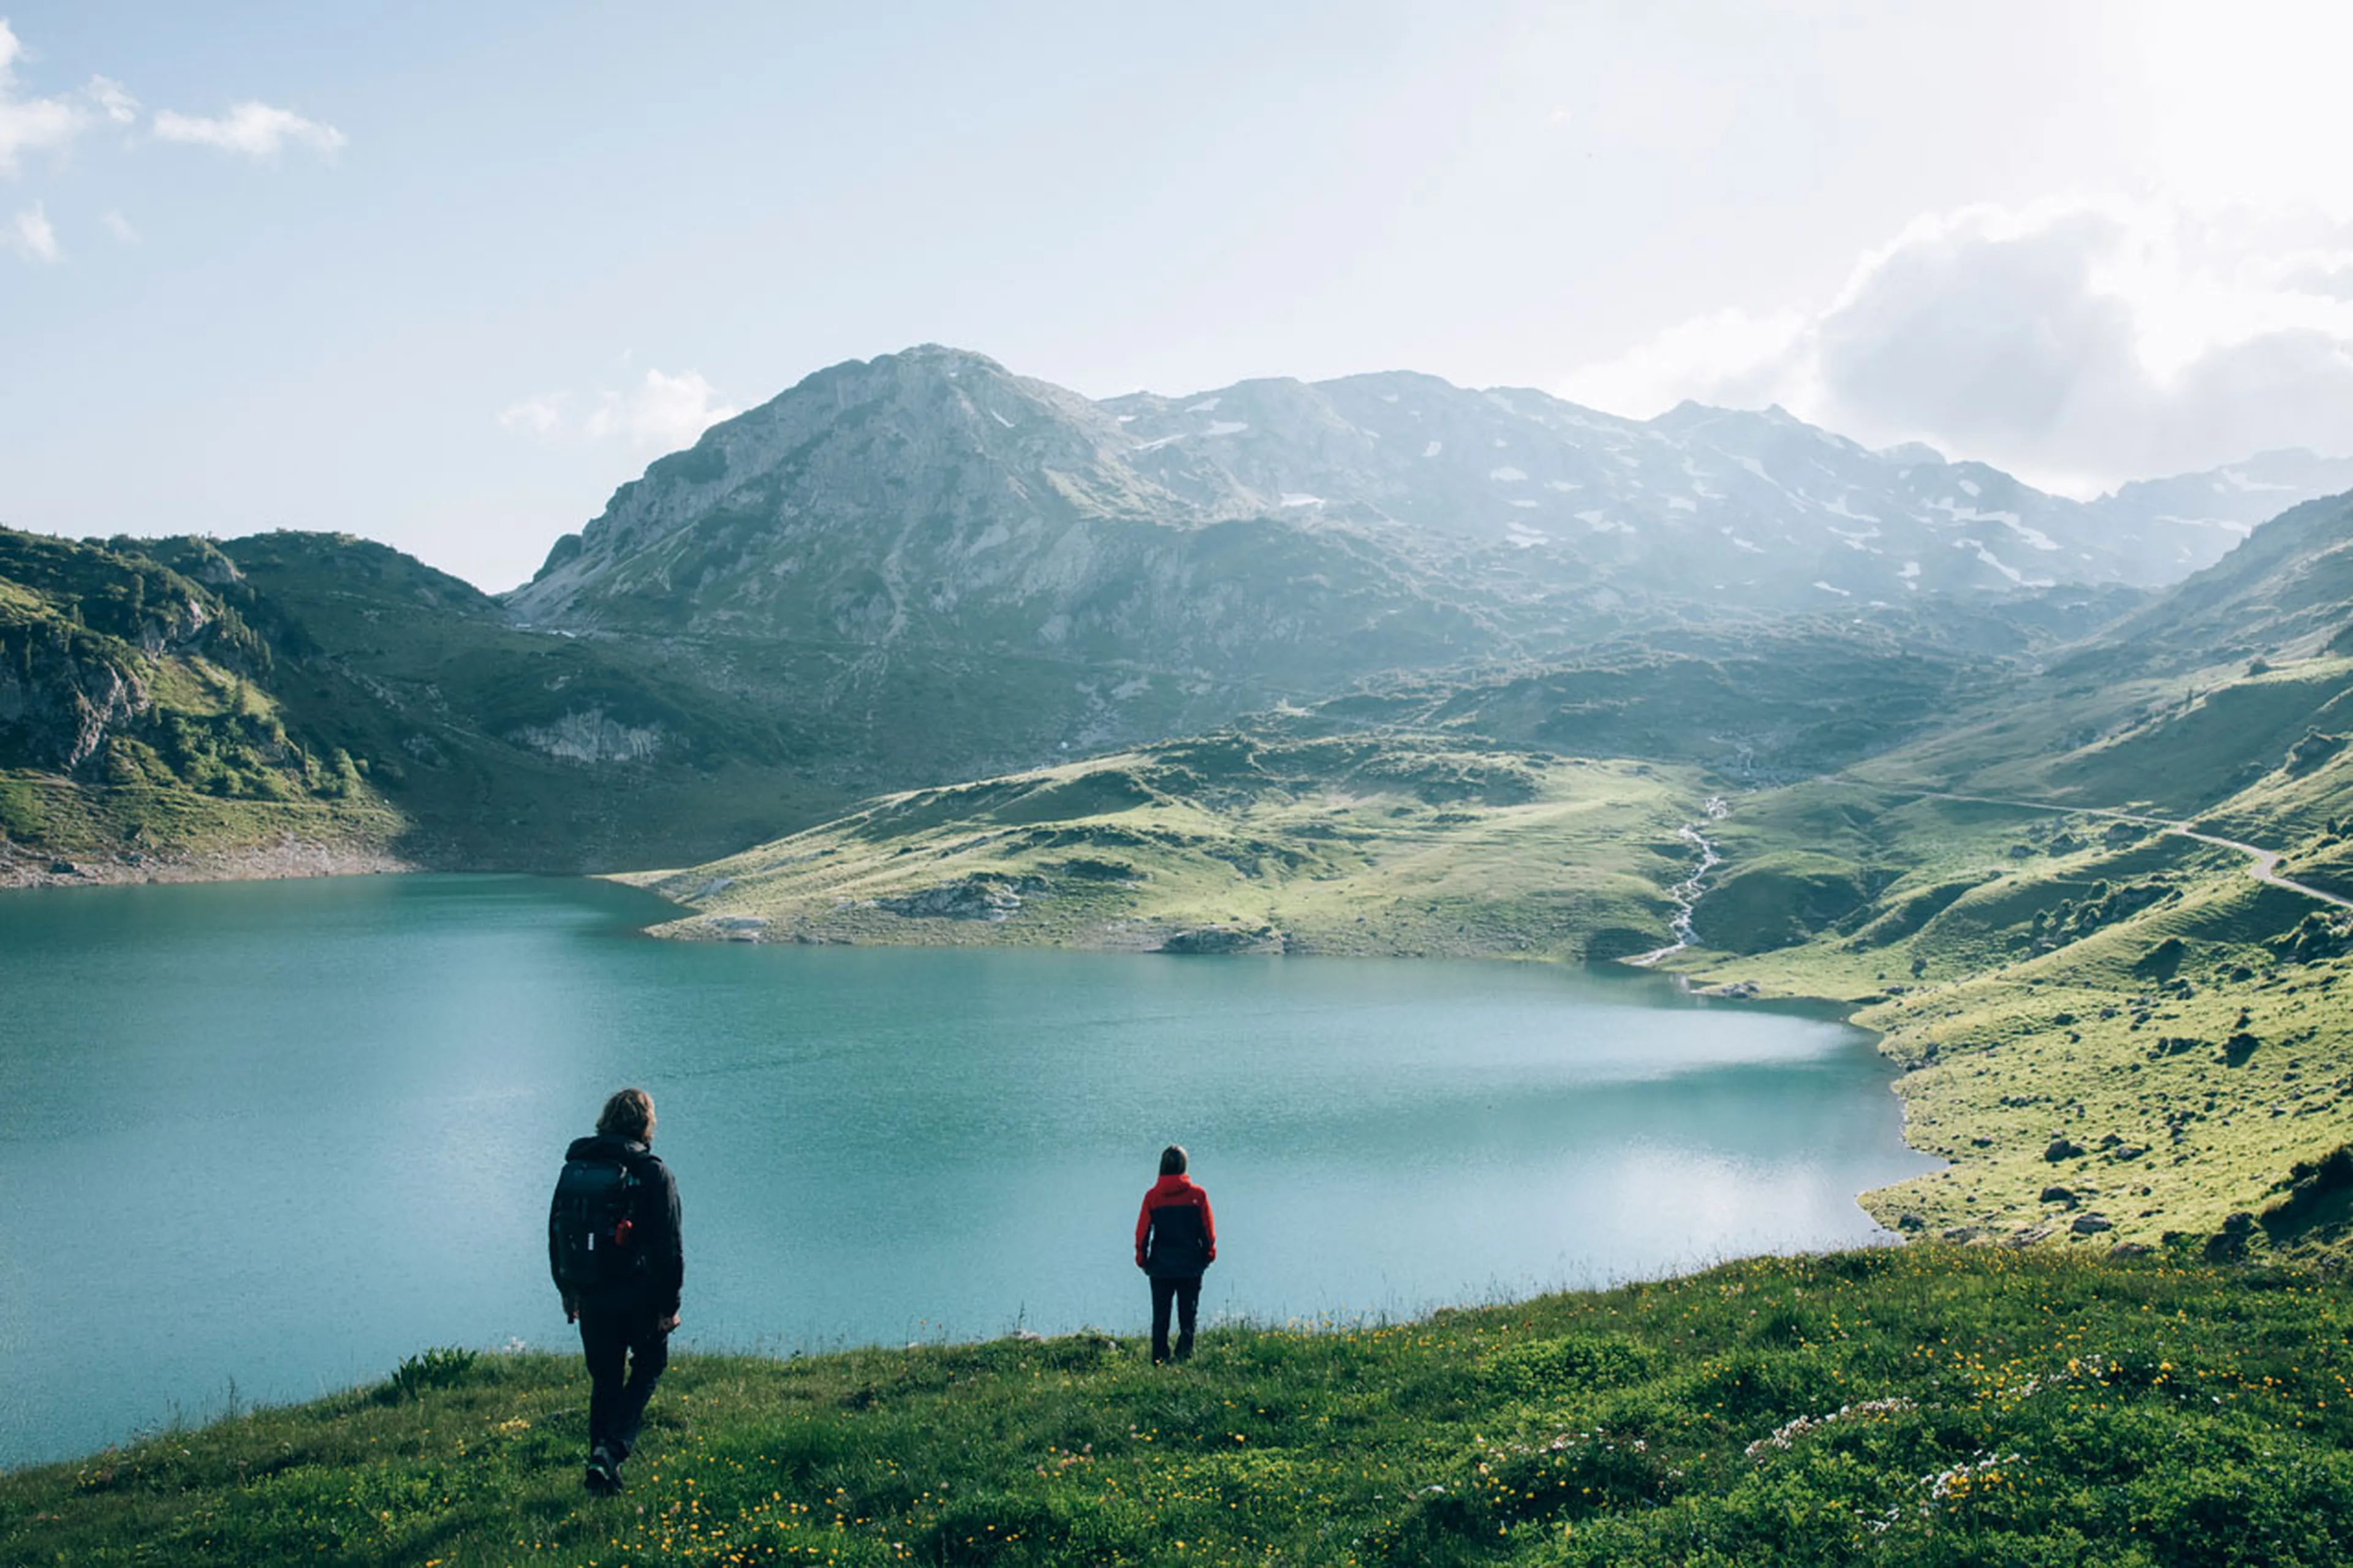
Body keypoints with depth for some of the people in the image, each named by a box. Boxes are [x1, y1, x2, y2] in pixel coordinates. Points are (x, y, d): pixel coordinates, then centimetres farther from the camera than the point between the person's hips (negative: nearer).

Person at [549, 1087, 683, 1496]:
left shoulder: (574, 1167, 4)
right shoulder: (652, 1173, -12)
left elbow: (556, 1233, 12)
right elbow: (668, 1246, -13)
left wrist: (567, 1291, 22)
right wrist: (670, 1304, -6)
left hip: (591, 1297, 4)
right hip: (639, 1296, -4)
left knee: (605, 1381, 17)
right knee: (648, 1367, 16)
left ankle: (602, 1468, 19)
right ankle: (612, 1449, -2)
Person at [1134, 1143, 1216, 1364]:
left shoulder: (1152, 1196, -4)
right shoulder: (1197, 1195, -6)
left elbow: (1142, 1232, -1)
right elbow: (1208, 1231, -1)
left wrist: (1142, 1259, 10)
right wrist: (1209, 1255, 13)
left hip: (1160, 1266, 1)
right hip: (1190, 1266, -1)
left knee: (1160, 1317, 9)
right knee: (1187, 1316, 6)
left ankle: (1159, 1360, 7)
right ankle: (1184, 1355, -4)